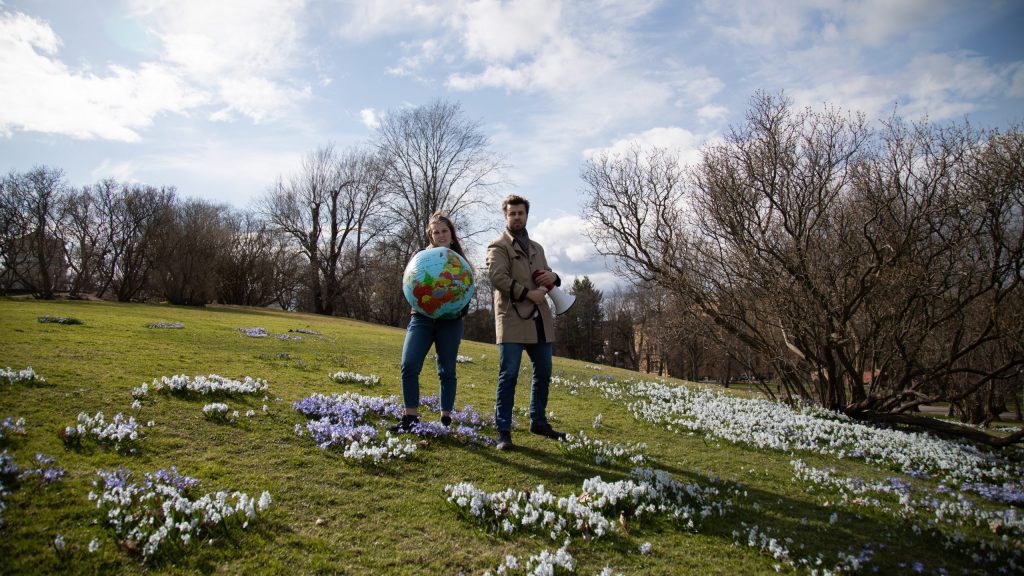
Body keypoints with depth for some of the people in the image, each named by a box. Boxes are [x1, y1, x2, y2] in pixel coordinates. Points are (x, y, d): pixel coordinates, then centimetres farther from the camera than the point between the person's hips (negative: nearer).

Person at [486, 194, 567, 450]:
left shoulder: (537, 248, 22)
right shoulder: (498, 246, 0)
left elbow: (547, 276, 26)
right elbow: (497, 276, -15)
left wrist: (553, 278, 1)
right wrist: (528, 293, -17)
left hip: (540, 320, 7)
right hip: (512, 319, -7)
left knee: (543, 373, 13)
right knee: (508, 375, -6)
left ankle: (538, 422, 29)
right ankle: (503, 431, 0)